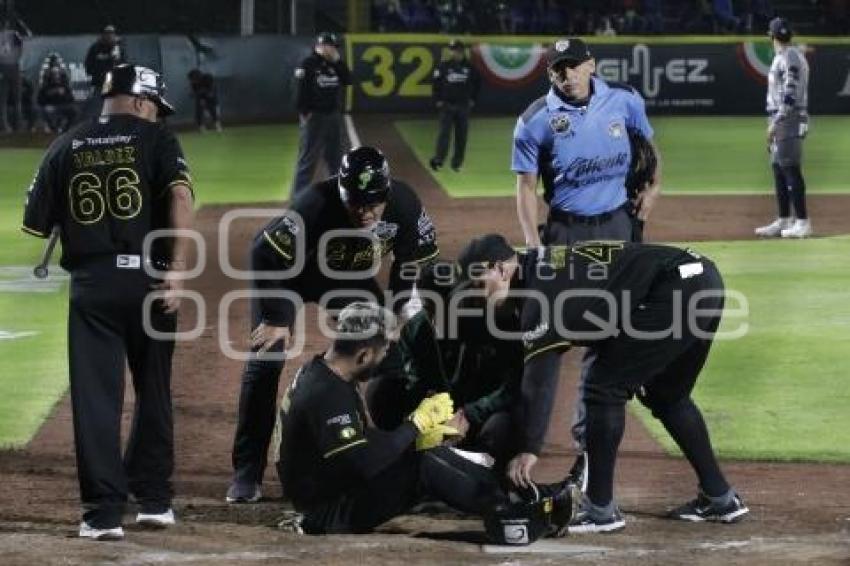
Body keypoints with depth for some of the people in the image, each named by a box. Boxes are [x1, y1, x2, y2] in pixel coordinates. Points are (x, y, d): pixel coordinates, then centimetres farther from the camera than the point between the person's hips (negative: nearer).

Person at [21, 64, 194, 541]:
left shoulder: (66, 147, 11)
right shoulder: (155, 139, 4)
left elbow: (36, 227, 8)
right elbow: (181, 197, -13)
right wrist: (176, 271, -15)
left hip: (90, 282, 1)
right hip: (147, 279, -1)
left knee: (96, 397, 1)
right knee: (154, 392, 15)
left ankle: (104, 513, -4)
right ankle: (154, 500, 21)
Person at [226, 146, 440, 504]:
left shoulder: (403, 206, -27)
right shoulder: (315, 205, -40)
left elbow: (415, 262, -9)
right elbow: (265, 253, -33)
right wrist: (274, 318, -29)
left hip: (349, 278, 4)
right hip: (288, 273, -4)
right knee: (265, 359, -15)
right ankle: (246, 475, -11)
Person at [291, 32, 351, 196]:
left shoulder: (335, 64, 10)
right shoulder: (308, 64, -11)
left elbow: (348, 80, 2)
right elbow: (301, 90, -13)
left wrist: (337, 61, -5)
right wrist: (304, 113, -15)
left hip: (333, 116, 7)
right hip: (314, 116, -7)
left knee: (335, 157, 16)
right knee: (308, 158, -7)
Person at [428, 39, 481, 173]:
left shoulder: (469, 67, 3)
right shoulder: (444, 66, -1)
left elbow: (477, 83, 15)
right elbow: (436, 84, 4)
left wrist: (473, 99, 10)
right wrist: (438, 100, -1)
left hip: (463, 106, 2)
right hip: (447, 105, -2)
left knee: (461, 135, 4)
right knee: (444, 133, -10)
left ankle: (457, 163, 11)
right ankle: (438, 159, -15)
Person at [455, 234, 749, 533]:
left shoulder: (542, 293, -10)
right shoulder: (548, 265, 19)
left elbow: (539, 378, -14)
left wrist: (529, 449, -13)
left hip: (677, 289, -10)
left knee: (604, 387, -4)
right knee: (665, 394, 26)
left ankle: (600, 509, 0)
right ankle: (720, 498, 29)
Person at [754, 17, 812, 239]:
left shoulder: (791, 58, -13)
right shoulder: (781, 58, 18)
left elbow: (790, 95, -20)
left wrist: (776, 123, -21)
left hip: (787, 120, -10)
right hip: (779, 121, 10)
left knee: (791, 170, -12)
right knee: (778, 170, 12)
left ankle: (802, 222, -13)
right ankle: (784, 221, 16)